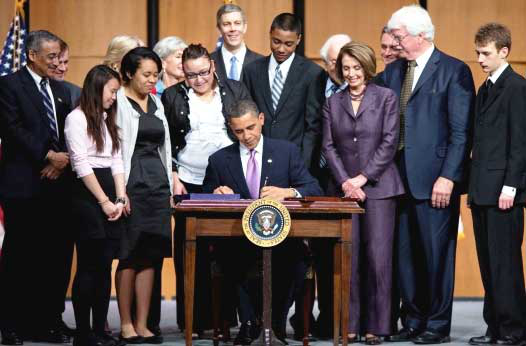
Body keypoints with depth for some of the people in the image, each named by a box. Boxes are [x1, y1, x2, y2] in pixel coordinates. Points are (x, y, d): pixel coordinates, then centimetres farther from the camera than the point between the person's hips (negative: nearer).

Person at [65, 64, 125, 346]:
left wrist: (120, 199, 1)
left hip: (110, 195, 7)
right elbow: (81, 164, -11)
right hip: (87, 194, -7)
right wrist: (104, 201, -11)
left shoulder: (107, 120, 17)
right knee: (88, 266, -5)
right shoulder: (77, 118, -6)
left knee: (105, 266, 6)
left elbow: (117, 161, 13)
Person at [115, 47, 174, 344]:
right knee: (130, 255, -3)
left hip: (158, 183, 6)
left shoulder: (156, 103, 16)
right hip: (131, 182, -6)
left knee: (151, 255, 4)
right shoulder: (118, 102, -5)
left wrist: (170, 188, 14)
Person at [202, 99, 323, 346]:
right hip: (237, 240, 0)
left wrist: (287, 192, -18)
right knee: (233, 256, -34)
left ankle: (274, 322, -13)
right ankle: (248, 323, -13)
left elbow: (314, 190, 3)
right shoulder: (219, 160, 12)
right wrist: (217, 195, -7)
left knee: (291, 256, -33)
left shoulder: (287, 152, 9)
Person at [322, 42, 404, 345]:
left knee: (378, 257, -5)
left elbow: (390, 141, -4)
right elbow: (329, 146, 7)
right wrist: (345, 181, -7)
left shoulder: (386, 98, 2)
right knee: (348, 257, 0)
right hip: (345, 188, 3)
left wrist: (363, 177, -10)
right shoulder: (333, 103, 12)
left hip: (378, 186, -3)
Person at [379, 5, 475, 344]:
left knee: (436, 254, 0)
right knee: (405, 254, 9)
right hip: (400, 177, 6)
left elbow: (462, 132, -10)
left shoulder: (454, 71, -5)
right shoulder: (393, 71, 13)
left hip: (435, 179, -6)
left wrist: (448, 177, -15)